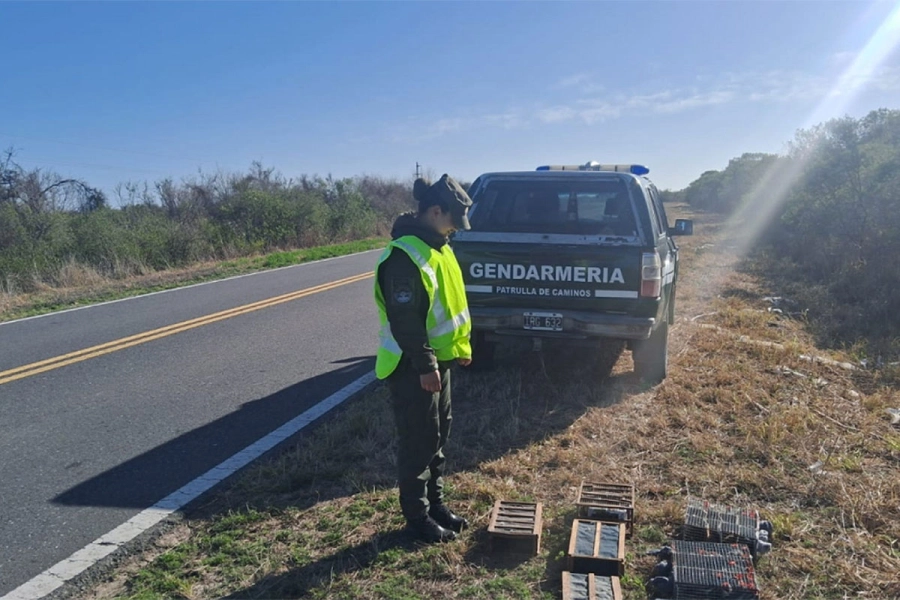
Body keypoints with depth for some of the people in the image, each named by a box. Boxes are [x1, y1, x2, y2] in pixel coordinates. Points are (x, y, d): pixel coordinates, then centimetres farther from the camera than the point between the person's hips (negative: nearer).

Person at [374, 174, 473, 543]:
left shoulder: (437, 247, 9)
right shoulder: (404, 255, -23)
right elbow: (404, 319, -25)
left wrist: (461, 346, 15)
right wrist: (424, 367, -23)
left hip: (437, 360, 10)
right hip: (412, 368, -10)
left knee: (438, 438, 18)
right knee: (417, 444, 2)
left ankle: (436, 505, 32)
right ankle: (418, 517, 17)